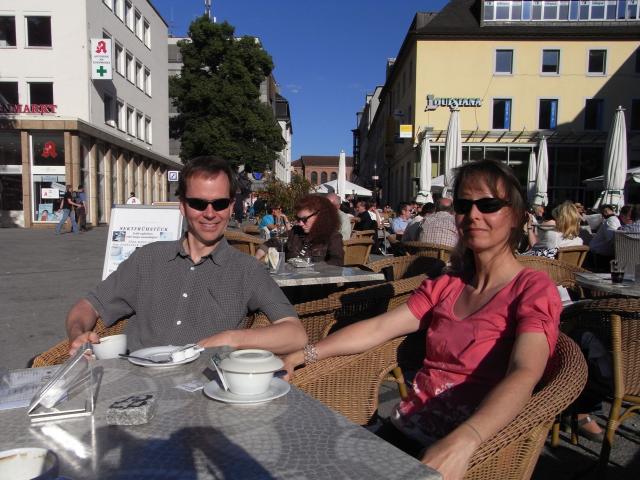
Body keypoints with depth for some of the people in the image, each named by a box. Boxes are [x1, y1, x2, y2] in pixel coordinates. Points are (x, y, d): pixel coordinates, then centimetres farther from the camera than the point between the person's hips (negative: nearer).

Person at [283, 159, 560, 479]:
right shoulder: (445, 286, 11)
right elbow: (377, 328, 6)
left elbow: (524, 375, -22)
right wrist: (300, 356, -3)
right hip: (407, 426, 5)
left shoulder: (534, 289, -6)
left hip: (474, 445, -4)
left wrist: (463, 441, -39)